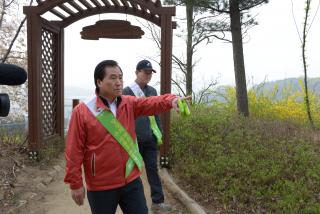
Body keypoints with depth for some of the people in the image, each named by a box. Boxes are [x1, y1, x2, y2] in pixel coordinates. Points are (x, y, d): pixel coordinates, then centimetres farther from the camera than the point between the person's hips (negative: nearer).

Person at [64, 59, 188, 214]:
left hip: (132, 181, 3)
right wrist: (76, 184, -7)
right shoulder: (81, 111, -10)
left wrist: (171, 100, -33)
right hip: (101, 187, -3)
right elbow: (74, 151, -9)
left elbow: (152, 103, -12)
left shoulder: (129, 104, 3)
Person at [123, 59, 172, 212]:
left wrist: (159, 133, 10)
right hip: (134, 139, -4)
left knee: (153, 169, 7)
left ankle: (158, 201, 15)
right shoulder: (127, 92, -6)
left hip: (150, 139, 4)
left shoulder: (152, 91, 9)